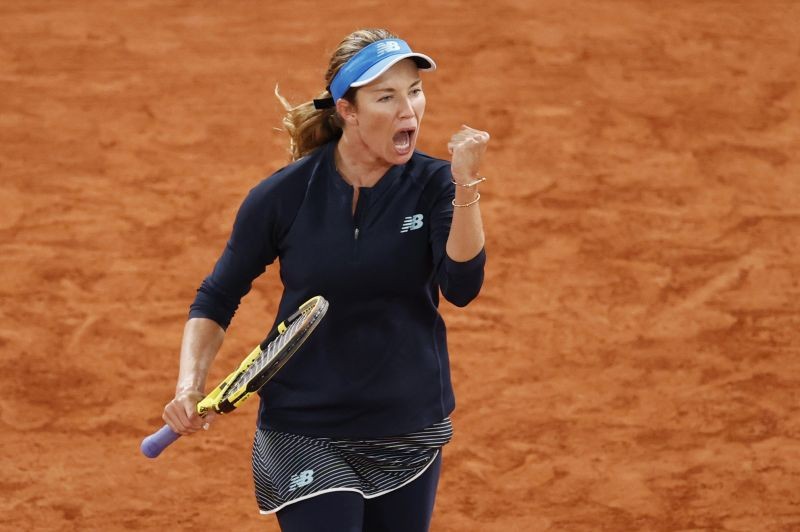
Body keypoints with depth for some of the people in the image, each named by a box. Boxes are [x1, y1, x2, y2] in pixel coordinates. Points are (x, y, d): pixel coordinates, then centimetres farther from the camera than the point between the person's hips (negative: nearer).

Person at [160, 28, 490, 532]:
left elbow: (462, 288, -21)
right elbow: (217, 298, 1)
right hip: (307, 439, -2)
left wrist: (466, 187, -32)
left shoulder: (433, 185, -7)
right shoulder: (285, 196, -10)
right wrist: (191, 384, -13)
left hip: (411, 431, 3)